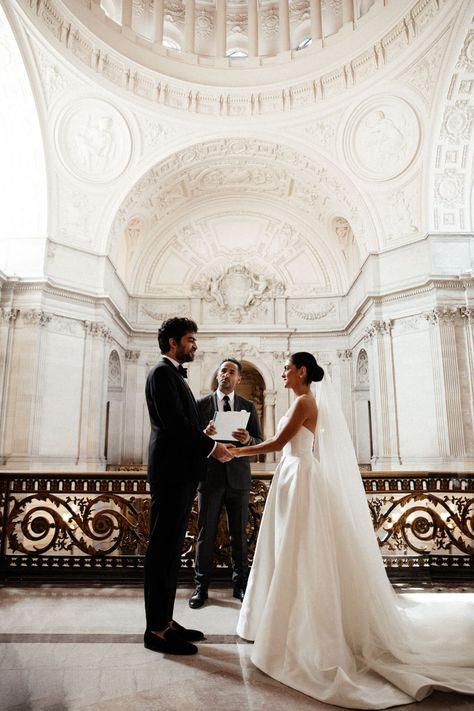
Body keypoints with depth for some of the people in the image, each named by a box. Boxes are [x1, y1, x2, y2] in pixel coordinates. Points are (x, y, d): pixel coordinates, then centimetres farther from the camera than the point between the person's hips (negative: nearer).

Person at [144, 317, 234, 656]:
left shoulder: (175, 375, 20)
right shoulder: (162, 373, -10)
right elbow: (174, 422, -20)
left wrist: (208, 443, 7)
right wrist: (211, 446, -12)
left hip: (181, 472, 10)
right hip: (172, 472, -10)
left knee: (171, 549, 14)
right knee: (163, 549, -2)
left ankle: (165, 620, 24)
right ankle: (156, 630, 9)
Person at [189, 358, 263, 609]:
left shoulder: (248, 406, 7)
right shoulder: (201, 404, 3)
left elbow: (259, 442, 4)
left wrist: (247, 439, -19)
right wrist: (204, 435, -21)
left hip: (238, 478, 1)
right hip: (210, 476, -1)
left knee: (239, 534, 9)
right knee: (206, 533, 6)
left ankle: (240, 584, 23)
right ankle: (201, 586, 19)